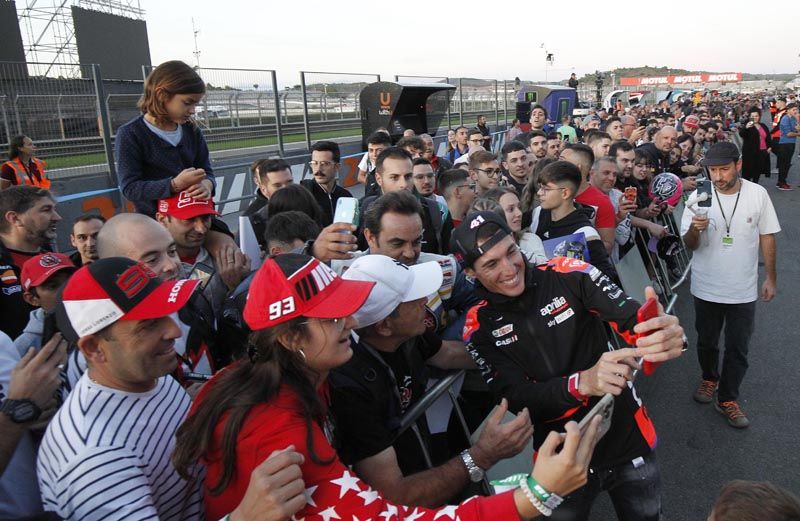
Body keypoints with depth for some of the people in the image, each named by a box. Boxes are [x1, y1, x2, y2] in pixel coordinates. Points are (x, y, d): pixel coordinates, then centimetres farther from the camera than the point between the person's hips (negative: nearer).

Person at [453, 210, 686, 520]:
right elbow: (515, 399, -18)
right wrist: (583, 382, -37)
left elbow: (636, 320, -20)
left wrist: (668, 334, -45)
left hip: (628, 439, 1)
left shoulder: (568, 274, -14)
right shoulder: (479, 327, -11)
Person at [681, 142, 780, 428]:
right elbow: (690, 245, -9)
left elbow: (766, 236, 1)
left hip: (743, 289, 0)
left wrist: (771, 278, 4)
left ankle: (727, 398, 26)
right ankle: (710, 378, 45)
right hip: (707, 287, 0)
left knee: (737, 349, 9)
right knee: (707, 341, 19)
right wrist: (694, 229, -32)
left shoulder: (757, 194, -10)